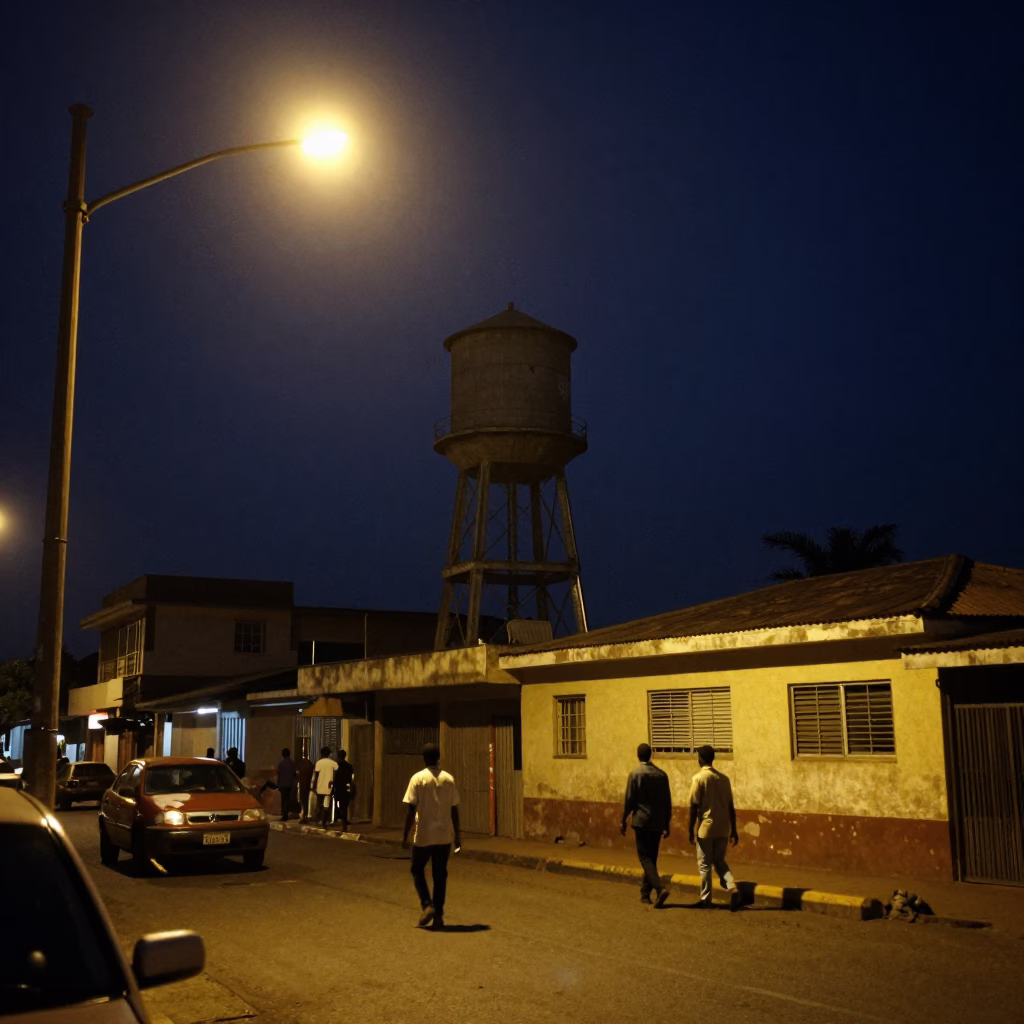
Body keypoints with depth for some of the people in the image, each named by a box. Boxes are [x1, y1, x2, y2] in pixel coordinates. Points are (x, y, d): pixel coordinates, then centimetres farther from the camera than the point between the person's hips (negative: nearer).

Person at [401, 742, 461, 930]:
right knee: (440, 875, 11)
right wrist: (457, 835, 13)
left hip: (423, 836, -3)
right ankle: (438, 915, 10)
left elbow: (411, 810, -10)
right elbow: (454, 810, 4)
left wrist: (405, 835, -3)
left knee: (417, 870, 14)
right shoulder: (448, 779, 1)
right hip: (444, 836, 3)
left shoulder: (418, 779, -9)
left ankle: (427, 905, -2)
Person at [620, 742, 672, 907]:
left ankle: (660, 888, -22)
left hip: (641, 821, -5)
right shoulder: (662, 774, 5)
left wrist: (623, 820, 3)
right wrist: (667, 824, 16)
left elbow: (629, 800, -7)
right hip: (657, 822, 5)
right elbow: (667, 802, 8)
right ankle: (645, 893, 19)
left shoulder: (635, 774, -8)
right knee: (651, 858, 14)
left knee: (645, 858, -4)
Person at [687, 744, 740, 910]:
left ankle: (705, 900, 14)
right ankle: (733, 888, -5)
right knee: (720, 861, 17)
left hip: (706, 828, -5)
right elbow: (731, 807, 8)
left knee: (704, 865, 8)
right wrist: (733, 830, 14)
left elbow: (694, 807, -11)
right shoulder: (724, 778, 5)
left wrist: (690, 830, -3)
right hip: (723, 828, 5)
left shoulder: (699, 778, -11)